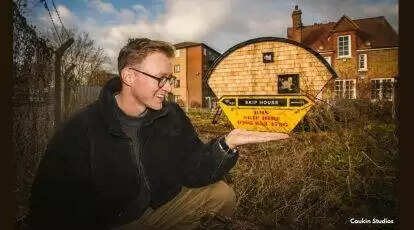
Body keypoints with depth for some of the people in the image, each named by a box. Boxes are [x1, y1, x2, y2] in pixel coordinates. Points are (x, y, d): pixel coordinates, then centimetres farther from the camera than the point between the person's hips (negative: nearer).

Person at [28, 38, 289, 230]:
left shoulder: (172, 116, -6)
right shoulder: (80, 130, -18)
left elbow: (192, 172, -11)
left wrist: (226, 144, -27)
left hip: (164, 206, 4)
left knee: (222, 195, -9)